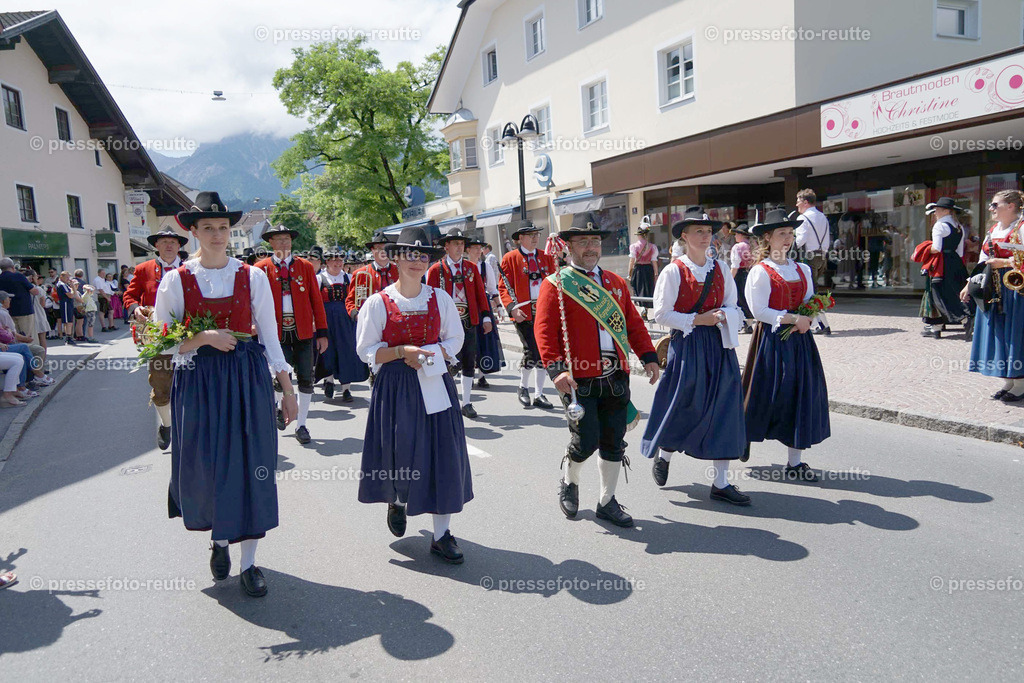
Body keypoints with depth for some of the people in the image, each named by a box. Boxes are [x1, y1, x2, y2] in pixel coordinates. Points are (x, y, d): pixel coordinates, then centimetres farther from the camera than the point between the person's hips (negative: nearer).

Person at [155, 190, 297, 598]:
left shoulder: (252, 277, 2)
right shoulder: (176, 280, 1)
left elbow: (270, 337, 4)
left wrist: (288, 391, 2)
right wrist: (205, 338, -15)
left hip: (248, 379, 0)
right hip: (197, 382, 0)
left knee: (250, 465, 0)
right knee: (205, 466, 6)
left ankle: (248, 562, 13)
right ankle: (218, 540, 36)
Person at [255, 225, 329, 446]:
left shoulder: (305, 266, 7)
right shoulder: (261, 269, 3)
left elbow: (316, 300, 6)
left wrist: (322, 333, 2)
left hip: (303, 331, 2)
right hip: (276, 332, -2)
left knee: (306, 379, 3)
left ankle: (301, 425, 17)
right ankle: (278, 406, 24)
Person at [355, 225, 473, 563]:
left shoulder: (440, 298, 4)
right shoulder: (378, 302, -3)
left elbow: (456, 339, 10)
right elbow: (366, 350, -2)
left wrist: (432, 354, -10)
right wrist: (402, 351, -17)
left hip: (434, 384, 2)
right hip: (394, 386, -2)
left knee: (442, 453, 0)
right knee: (399, 452, -1)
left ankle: (441, 534, 12)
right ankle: (397, 500, 36)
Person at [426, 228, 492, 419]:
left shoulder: (471, 268, 11)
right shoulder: (436, 269, 1)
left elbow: (480, 294, 11)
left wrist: (486, 317, 5)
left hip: (468, 322, 4)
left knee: (469, 363, 7)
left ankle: (467, 404, 18)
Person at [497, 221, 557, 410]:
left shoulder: (546, 258, 13)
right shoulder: (510, 258, 0)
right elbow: (503, 287, -4)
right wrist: (512, 308, -18)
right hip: (523, 313, -4)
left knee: (543, 352, 6)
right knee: (531, 352, -11)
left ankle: (539, 395, 17)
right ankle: (523, 387, 15)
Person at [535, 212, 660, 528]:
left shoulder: (616, 282, 14)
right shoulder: (555, 284, -3)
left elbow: (634, 323, 16)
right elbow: (545, 330, -10)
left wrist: (648, 356, 5)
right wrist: (556, 368, -22)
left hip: (615, 379, 5)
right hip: (579, 380, -5)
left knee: (613, 442, 9)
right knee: (586, 441, -6)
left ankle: (607, 502, 25)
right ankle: (569, 483, 26)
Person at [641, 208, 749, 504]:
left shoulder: (721, 269, 8)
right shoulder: (673, 271, -6)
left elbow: (734, 308, 12)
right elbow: (661, 314, -8)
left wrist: (722, 316, -10)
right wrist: (696, 320, -14)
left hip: (718, 345, 5)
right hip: (686, 345, -4)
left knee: (721, 409, 3)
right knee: (683, 406, 1)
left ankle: (720, 482, 10)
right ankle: (663, 454, 32)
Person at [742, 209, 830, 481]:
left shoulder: (802, 270, 13)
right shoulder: (760, 272, -6)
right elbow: (759, 311, -13)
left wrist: (807, 320, -7)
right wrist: (792, 318, -18)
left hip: (799, 339, 6)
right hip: (771, 340, -6)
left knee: (801, 396, 3)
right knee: (767, 395, -1)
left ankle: (795, 461, 11)